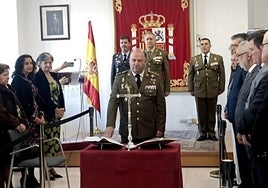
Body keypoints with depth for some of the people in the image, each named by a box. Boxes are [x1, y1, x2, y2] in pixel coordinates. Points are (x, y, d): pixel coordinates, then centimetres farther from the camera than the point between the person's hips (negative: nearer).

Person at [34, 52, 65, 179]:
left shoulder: (54, 75, 16)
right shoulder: (37, 77, -5)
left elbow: (60, 93, 13)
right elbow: (43, 96, -12)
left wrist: (61, 109, 1)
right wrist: (55, 109, -13)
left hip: (57, 112, 7)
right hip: (45, 114, -7)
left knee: (55, 139, 6)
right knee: (47, 140, -6)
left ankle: (51, 167, 13)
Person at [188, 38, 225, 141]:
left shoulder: (218, 58, 5)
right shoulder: (194, 59, 8)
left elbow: (222, 75, 5)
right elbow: (190, 76, 8)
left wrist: (221, 89, 0)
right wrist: (191, 90, 2)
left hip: (213, 91, 0)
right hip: (199, 91, 1)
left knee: (212, 113, 5)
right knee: (201, 113, 3)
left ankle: (211, 133, 16)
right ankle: (202, 133, 13)